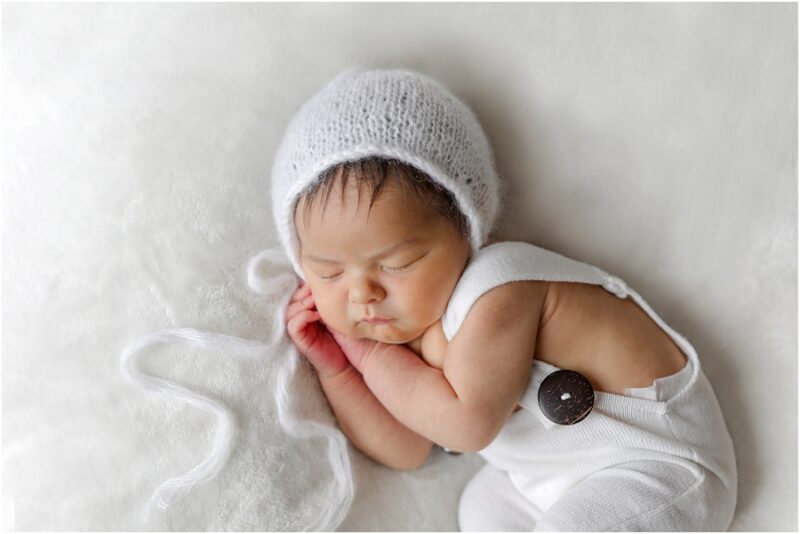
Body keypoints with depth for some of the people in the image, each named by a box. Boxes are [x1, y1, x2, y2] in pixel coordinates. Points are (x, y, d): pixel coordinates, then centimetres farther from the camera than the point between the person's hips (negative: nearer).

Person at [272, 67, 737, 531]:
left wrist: (370, 355, -24)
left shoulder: (497, 293, -30)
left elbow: (467, 424, -34)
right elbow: (407, 451, 0)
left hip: (660, 463, -9)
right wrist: (336, 369, -11)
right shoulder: (406, 318, -3)